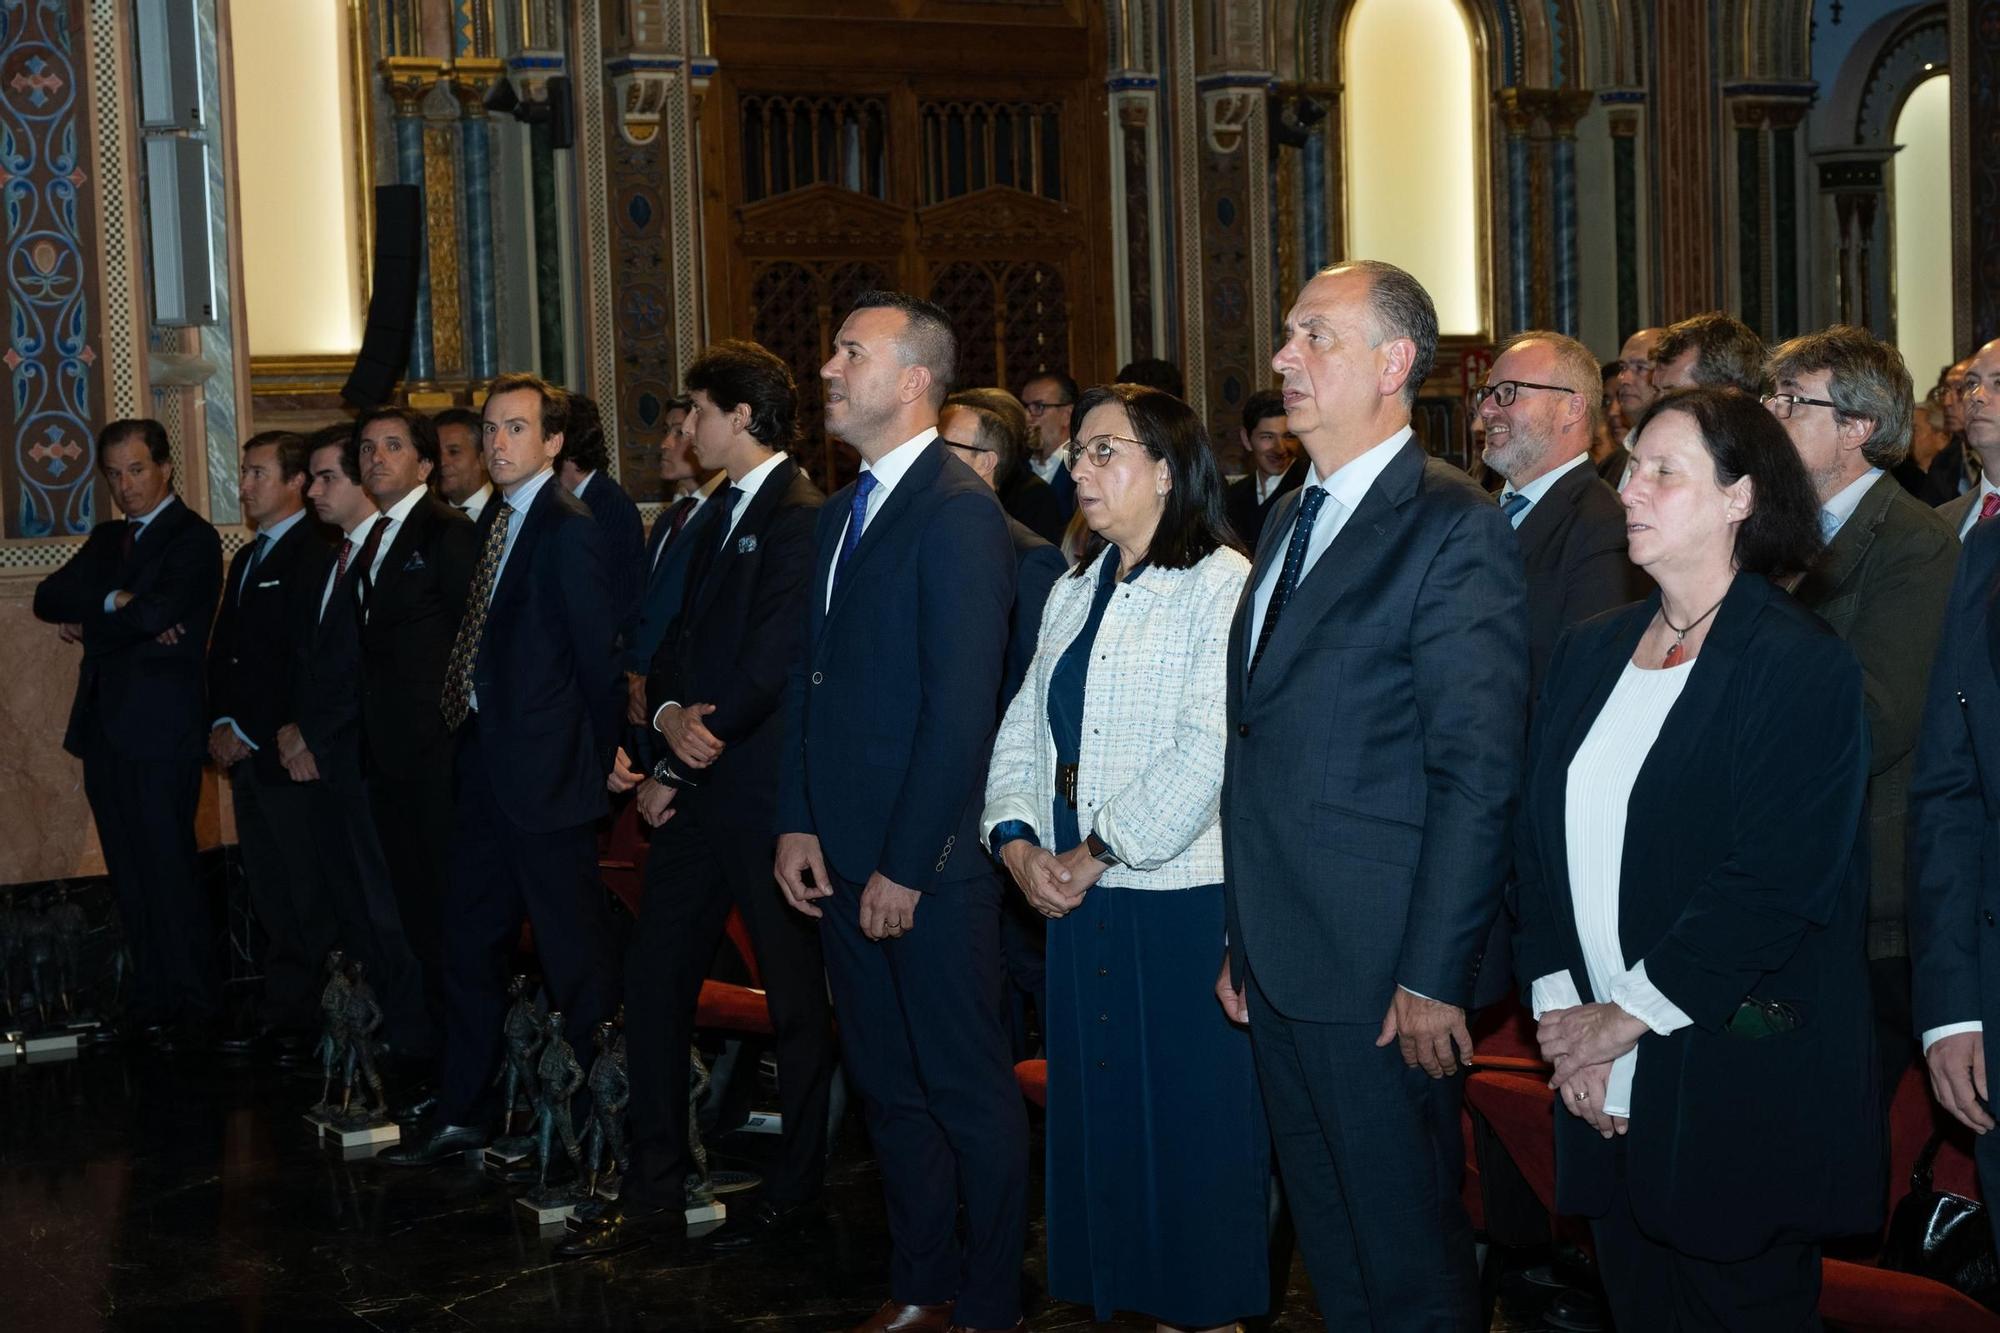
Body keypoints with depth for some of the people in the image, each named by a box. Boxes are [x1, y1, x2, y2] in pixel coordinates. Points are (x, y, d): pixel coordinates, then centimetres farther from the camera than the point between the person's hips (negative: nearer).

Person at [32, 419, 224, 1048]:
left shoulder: (194, 539, -6)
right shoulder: (107, 538, 18)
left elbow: (156, 612, -20)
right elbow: (48, 598, 4)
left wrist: (85, 620, -4)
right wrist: (114, 604, -12)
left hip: (160, 729, -7)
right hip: (104, 727, 7)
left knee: (169, 872, -4)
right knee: (130, 876, 10)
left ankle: (191, 1013, 3)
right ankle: (150, 1004, 17)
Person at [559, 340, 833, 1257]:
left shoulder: (801, 518, -13)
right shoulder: (720, 515, 16)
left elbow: (772, 664, -18)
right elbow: (677, 641, 14)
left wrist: (680, 768, -12)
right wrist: (668, 715, -9)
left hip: (766, 793, -9)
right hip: (695, 790, 9)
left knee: (795, 992, 5)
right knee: (654, 977, 8)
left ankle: (795, 1185, 19)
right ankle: (656, 1187, 17)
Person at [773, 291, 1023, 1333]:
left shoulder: (959, 513, -15)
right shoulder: (840, 514, 13)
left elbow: (960, 710, -19)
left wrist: (905, 867, -18)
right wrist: (797, 824, 6)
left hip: (928, 866, -8)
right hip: (841, 857, 9)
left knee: (967, 1090, 4)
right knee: (886, 1085, 17)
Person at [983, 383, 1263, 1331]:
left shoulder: (1220, 585, -9)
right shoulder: (1075, 592, 16)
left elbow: (1209, 747, -18)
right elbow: (1024, 727, 13)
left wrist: (1099, 850, -16)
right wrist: (1017, 839, -3)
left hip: (1183, 896, -7)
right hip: (1075, 895, 7)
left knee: (1190, 1109, 1)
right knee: (1100, 1106, 11)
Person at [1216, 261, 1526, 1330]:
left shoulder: (1455, 530, -13)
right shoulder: (1290, 519, 14)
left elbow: (1477, 774, -17)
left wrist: (1434, 977, -19)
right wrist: (1243, 940, 13)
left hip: (1376, 973, -8)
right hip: (1277, 961, 8)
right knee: (1328, 1243, 19)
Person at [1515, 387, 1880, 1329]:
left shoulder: (1801, 666, -10)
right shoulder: (1589, 653, 11)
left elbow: (1772, 882, -18)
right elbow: (1537, 842, 7)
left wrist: (1626, 1017, -16)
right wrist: (1561, 1014, -4)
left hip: (1739, 1094, -6)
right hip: (1606, 1083, 6)